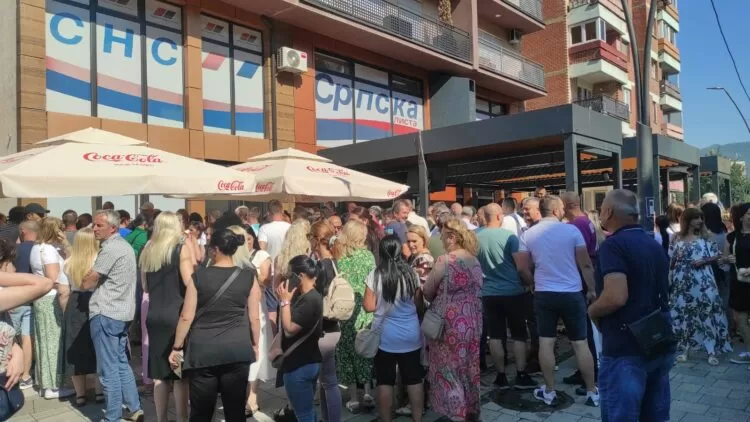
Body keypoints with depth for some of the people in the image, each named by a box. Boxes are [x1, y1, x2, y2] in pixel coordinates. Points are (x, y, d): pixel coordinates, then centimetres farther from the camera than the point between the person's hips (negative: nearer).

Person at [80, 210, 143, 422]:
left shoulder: (110, 248, -15)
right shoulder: (124, 246, 16)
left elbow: (87, 283, -11)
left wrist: (85, 279, 9)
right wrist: (93, 276, 4)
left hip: (105, 314, -10)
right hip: (121, 312, 10)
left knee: (108, 369, -1)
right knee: (121, 363, 17)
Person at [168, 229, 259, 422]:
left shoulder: (199, 276, -4)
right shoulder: (248, 277, -2)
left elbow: (186, 317, -2)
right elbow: (254, 316, 2)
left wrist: (177, 347, 9)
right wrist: (255, 344, 16)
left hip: (203, 350, 0)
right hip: (237, 350, 1)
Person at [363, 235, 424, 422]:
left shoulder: (375, 275, -12)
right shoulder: (411, 273, -5)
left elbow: (369, 306, -9)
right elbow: (418, 302, 7)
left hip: (386, 336, -2)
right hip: (411, 334, 2)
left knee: (385, 382, 8)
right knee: (414, 380, 11)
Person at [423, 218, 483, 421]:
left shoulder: (445, 260, -15)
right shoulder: (475, 260, 6)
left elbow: (427, 292, -6)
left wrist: (438, 296, 15)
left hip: (451, 322, -7)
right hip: (474, 321, 7)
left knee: (450, 367, 5)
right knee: (471, 365, 17)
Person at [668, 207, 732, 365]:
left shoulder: (704, 236, 6)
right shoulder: (677, 238, 5)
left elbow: (717, 255, 3)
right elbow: (670, 261, 6)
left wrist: (704, 261, -12)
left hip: (702, 281, 0)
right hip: (682, 282, 1)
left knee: (707, 311, -5)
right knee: (683, 313, 6)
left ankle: (712, 350, 2)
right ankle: (683, 348, 16)